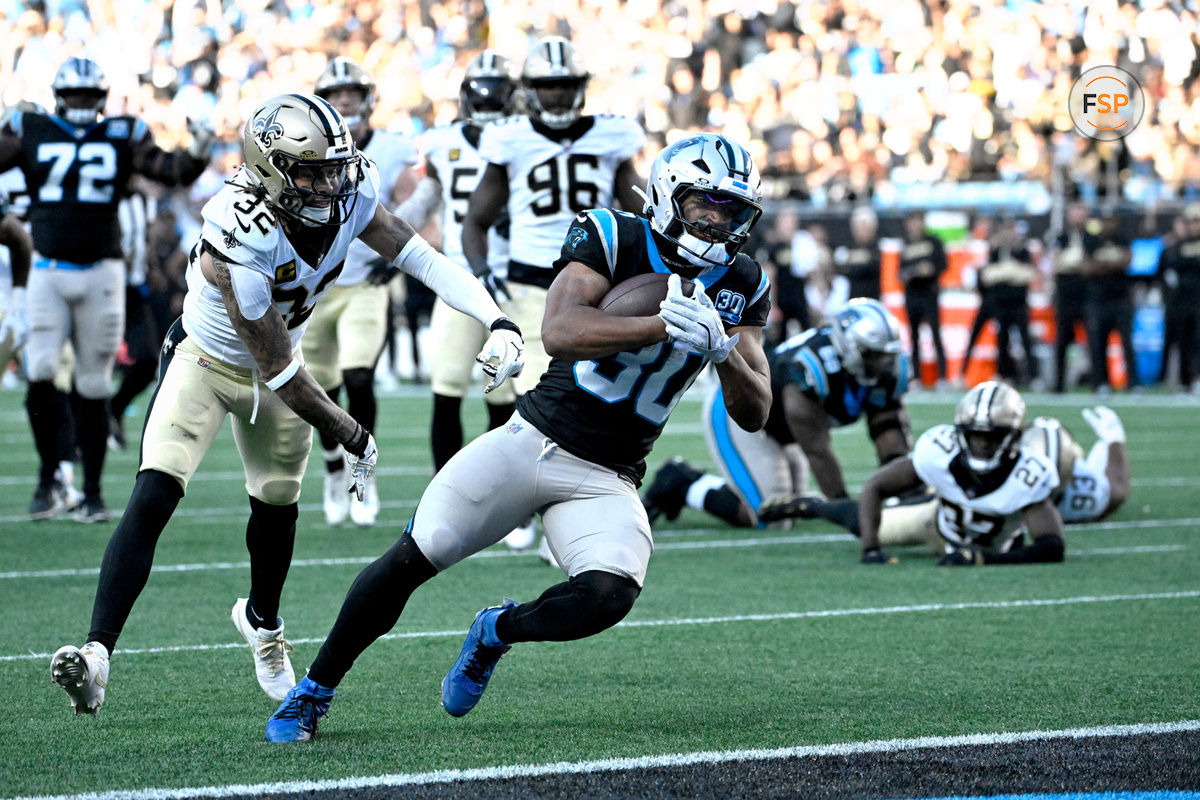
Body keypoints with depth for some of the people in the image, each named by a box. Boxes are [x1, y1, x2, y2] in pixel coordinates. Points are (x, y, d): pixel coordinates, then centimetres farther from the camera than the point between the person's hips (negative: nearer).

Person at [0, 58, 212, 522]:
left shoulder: (122, 136, 5)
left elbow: (168, 170, -1)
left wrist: (196, 156, -20)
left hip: (101, 274, 0)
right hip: (48, 272, 0)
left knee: (94, 387, 3)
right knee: (40, 373, -15)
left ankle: (92, 494, 11)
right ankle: (48, 472, 4)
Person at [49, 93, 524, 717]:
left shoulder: (348, 197, -20)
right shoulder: (239, 238, -38)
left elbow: (421, 257, -12)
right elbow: (279, 372, -30)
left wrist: (497, 320, -28)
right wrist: (352, 438, -20)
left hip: (277, 368, 6)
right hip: (204, 362, -6)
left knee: (277, 505, 16)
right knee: (154, 497, -21)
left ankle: (262, 620, 47)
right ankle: (97, 654, -28)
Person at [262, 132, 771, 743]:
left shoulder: (742, 286, 4)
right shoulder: (614, 239, -8)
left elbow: (754, 414, 1)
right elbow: (559, 332, -25)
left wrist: (725, 351, -19)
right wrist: (663, 327, -34)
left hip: (606, 481, 3)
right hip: (535, 438, -3)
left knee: (607, 596, -24)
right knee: (414, 558, -11)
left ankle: (497, 632, 9)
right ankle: (315, 688, 10)